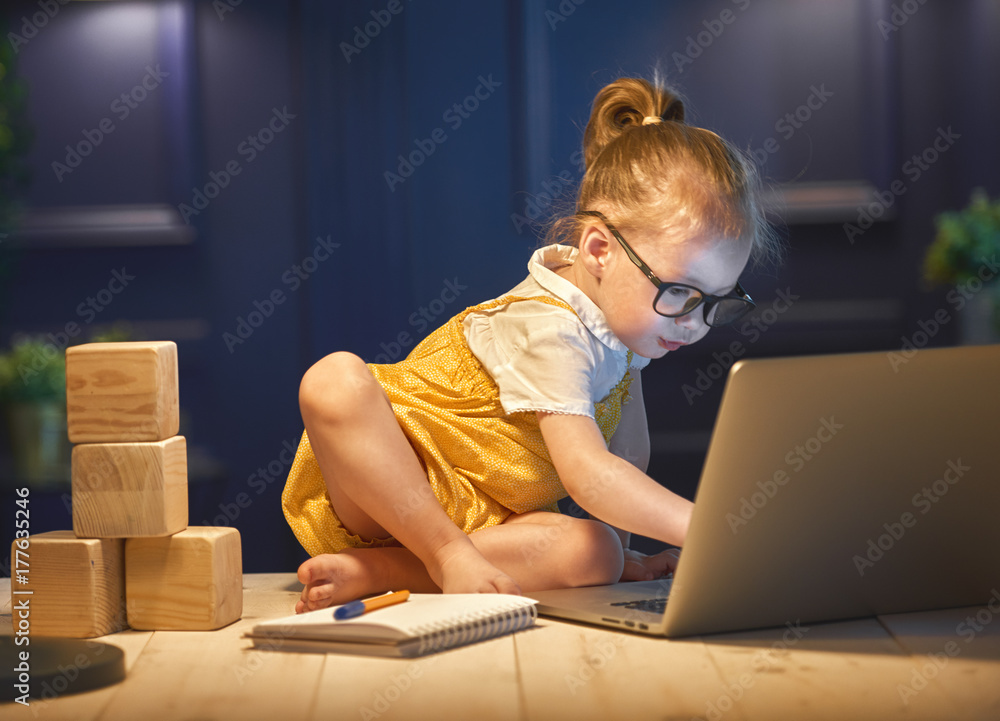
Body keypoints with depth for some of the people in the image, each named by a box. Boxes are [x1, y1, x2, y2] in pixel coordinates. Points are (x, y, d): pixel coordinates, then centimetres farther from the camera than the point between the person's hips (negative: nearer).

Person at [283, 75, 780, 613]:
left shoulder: (625, 309, 0)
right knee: (336, 381, -37)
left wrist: (620, 548, 6)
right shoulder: (549, 332, -28)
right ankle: (449, 558, -28)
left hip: (489, 516, 7)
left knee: (591, 554, -26)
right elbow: (587, 474, -38)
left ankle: (375, 571, -24)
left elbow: (627, 448, 11)